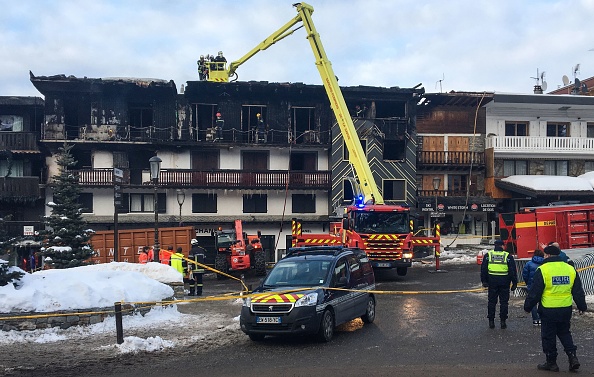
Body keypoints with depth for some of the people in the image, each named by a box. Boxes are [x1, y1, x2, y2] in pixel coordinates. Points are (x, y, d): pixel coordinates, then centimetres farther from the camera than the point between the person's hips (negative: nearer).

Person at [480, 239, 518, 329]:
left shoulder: (488, 255, 3)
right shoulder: (508, 256, 0)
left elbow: (483, 269, 3)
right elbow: (513, 271, 0)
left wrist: (484, 281, 8)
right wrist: (514, 283, 4)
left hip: (492, 282, 1)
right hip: (504, 282, -1)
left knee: (492, 301, 8)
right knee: (504, 302, 7)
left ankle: (491, 322, 10)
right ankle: (503, 322, 6)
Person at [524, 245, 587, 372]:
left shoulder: (542, 270, -12)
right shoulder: (570, 269, 3)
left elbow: (534, 292, -10)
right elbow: (578, 291, 11)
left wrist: (527, 307, 2)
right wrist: (582, 306, 23)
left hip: (548, 310, -5)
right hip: (566, 309, 5)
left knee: (548, 336, 8)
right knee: (564, 333, 22)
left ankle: (551, 362, 16)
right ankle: (572, 357, 10)